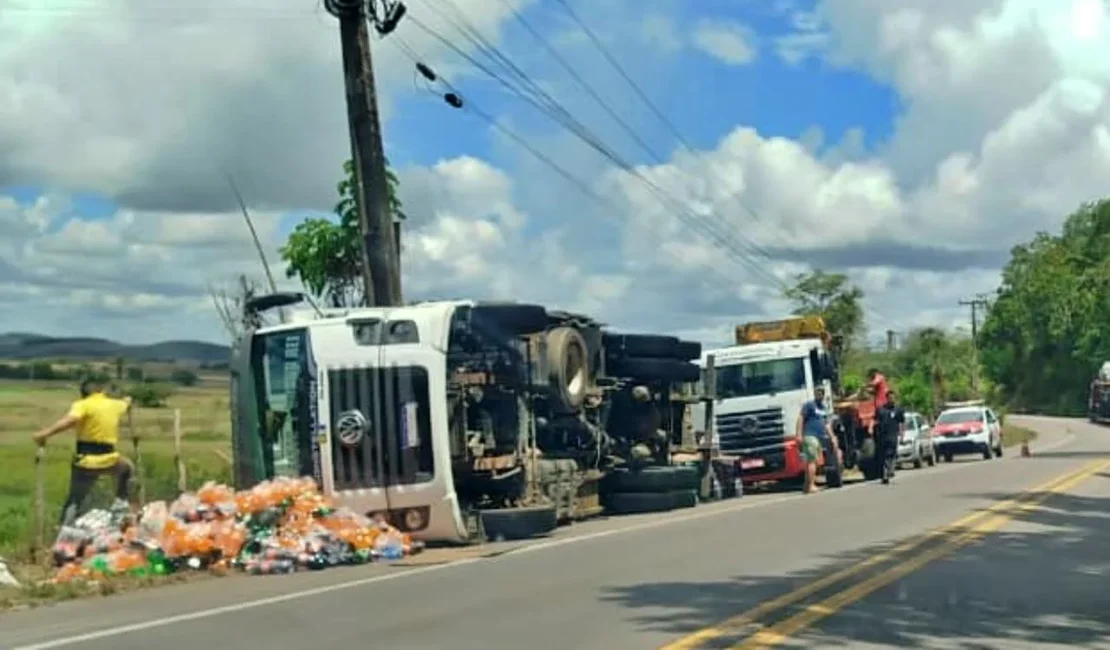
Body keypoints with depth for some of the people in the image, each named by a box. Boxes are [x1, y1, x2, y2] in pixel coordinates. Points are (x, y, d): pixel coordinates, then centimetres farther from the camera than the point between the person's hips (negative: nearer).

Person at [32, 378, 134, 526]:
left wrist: (45, 433, -32)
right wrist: (127, 401, 61)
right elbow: (125, 405, 37)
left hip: (86, 461, -3)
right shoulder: (114, 405, 11)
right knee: (126, 467, 36)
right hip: (108, 460, 3)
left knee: (74, 500, 0)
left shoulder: (83, 405, -4)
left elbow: (70, 420, -26)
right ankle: (121, 501, 35)